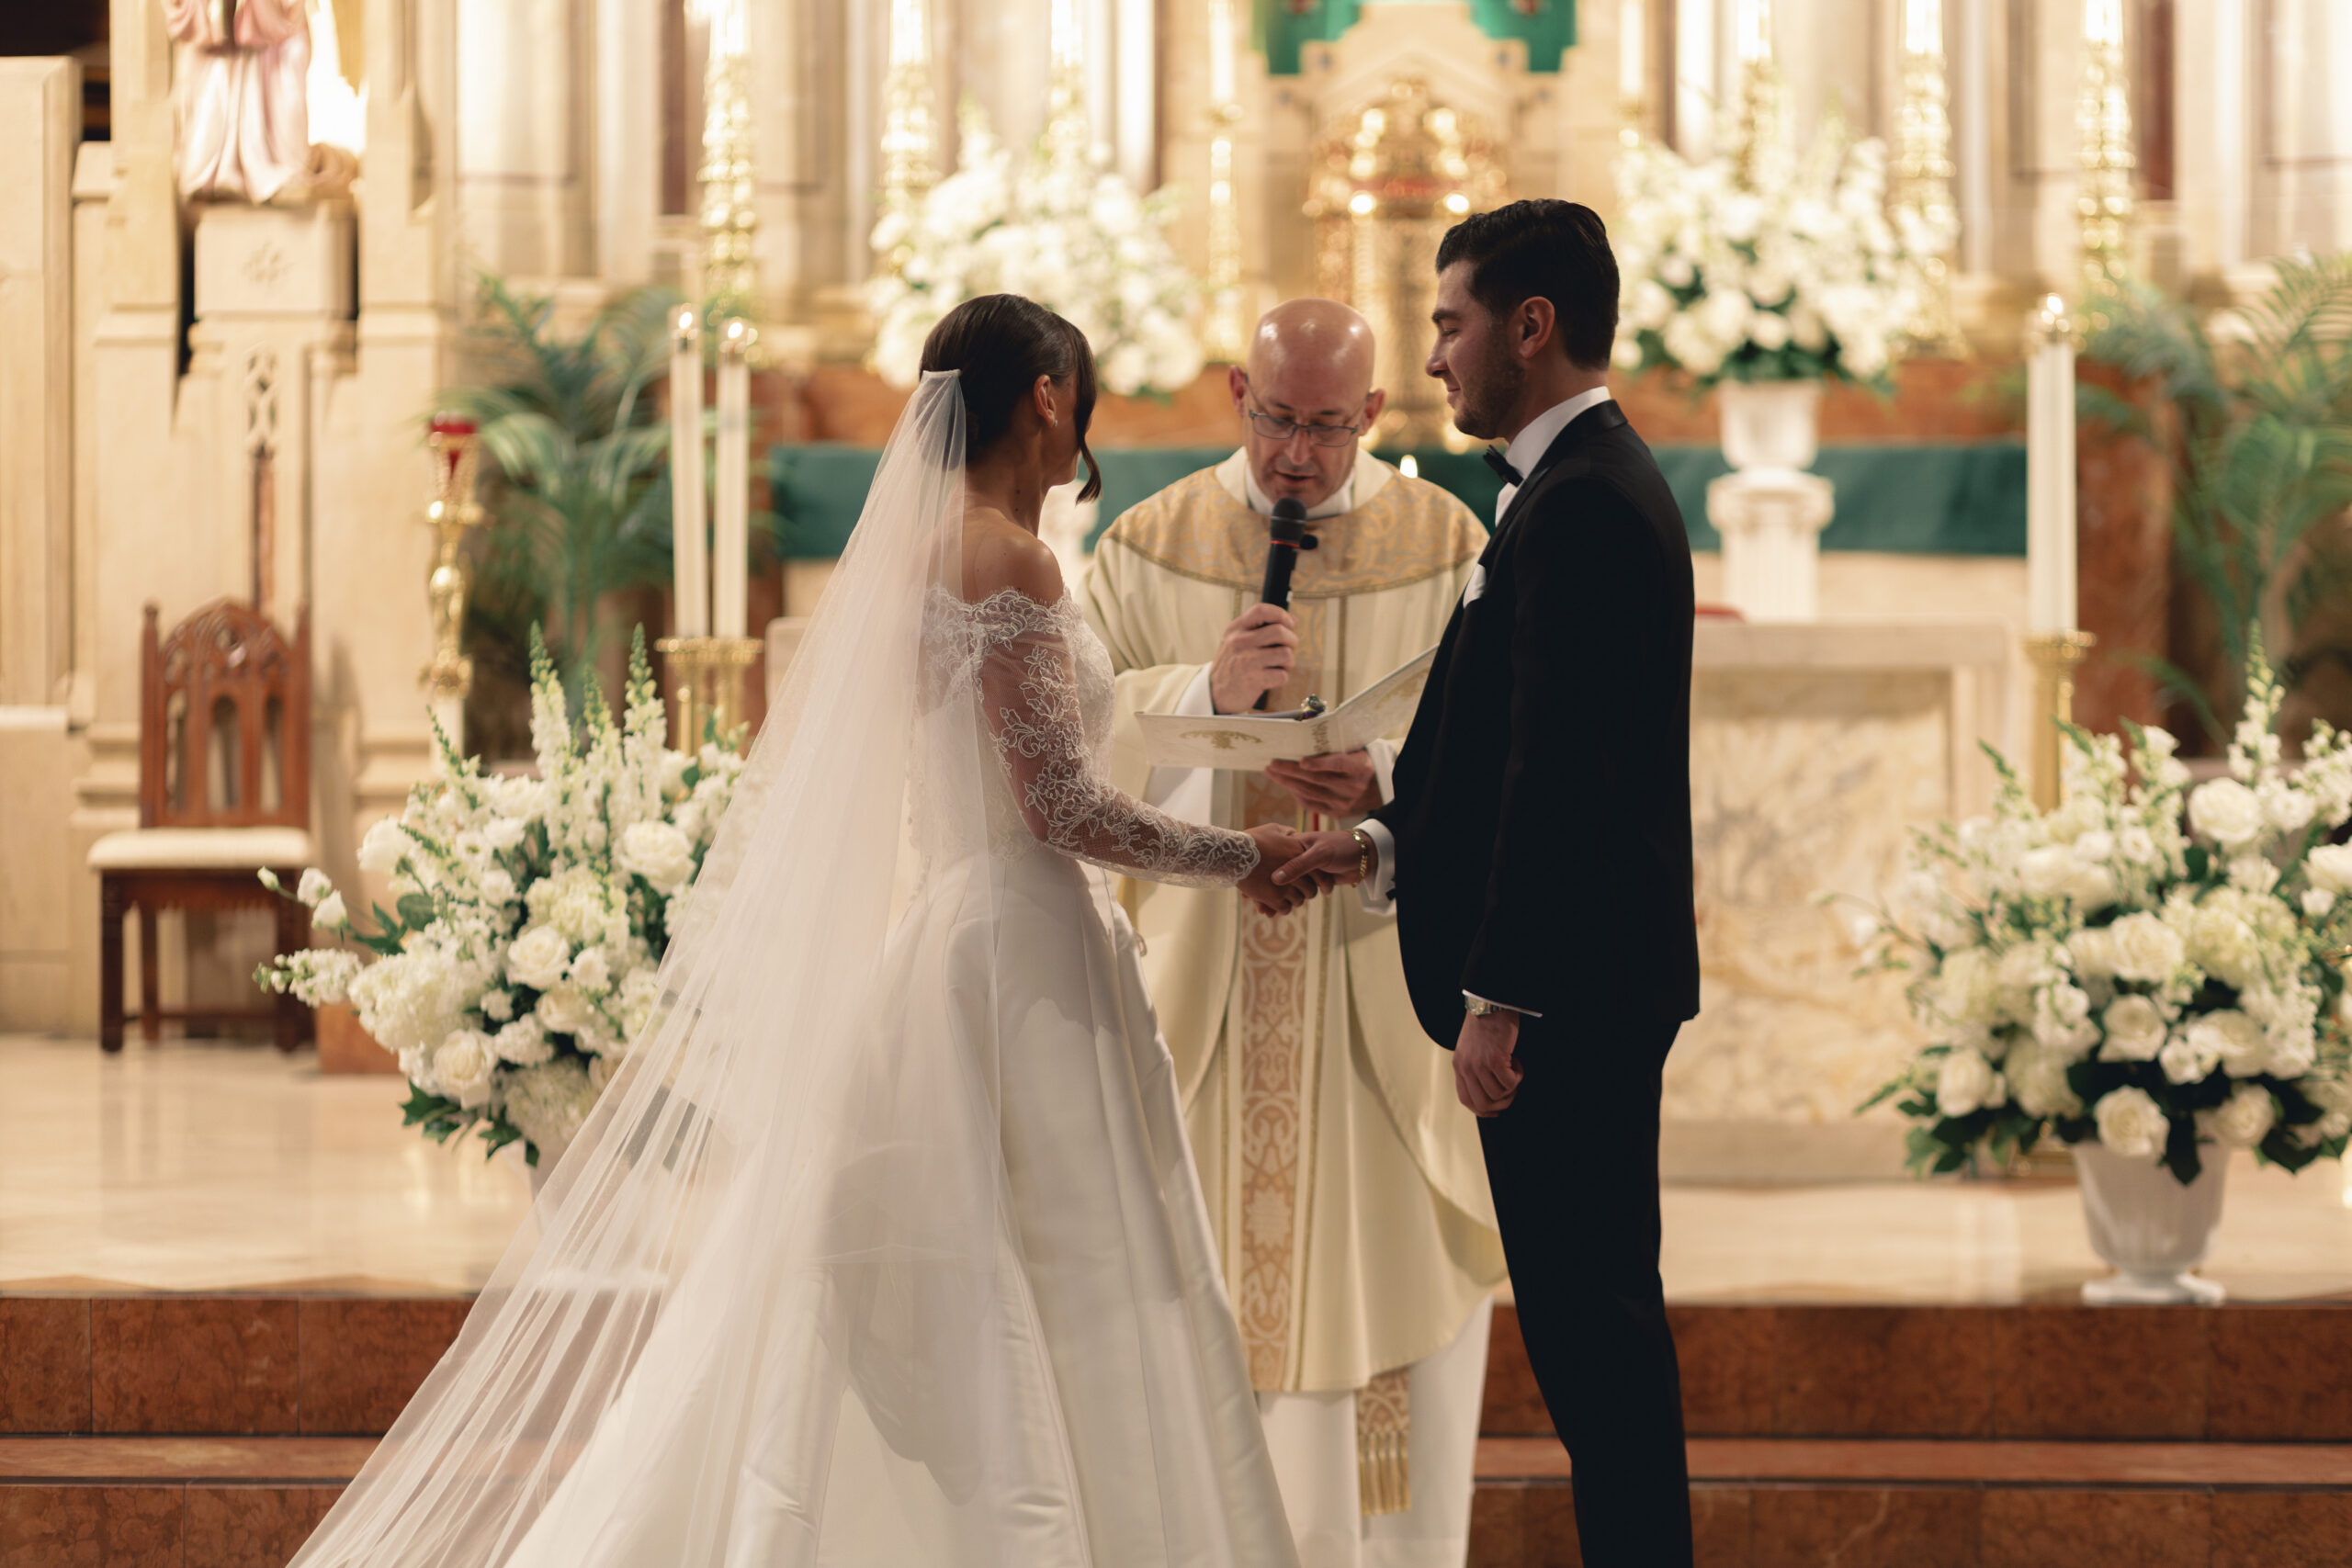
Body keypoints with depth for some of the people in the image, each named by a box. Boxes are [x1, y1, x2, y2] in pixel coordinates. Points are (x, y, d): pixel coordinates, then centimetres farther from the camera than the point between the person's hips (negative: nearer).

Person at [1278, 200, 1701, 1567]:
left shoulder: (1578, 505, -17)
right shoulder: (1595, 483, 16)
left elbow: (1562, 771, -22)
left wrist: (1499, 1001, -21)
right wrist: (1390, 843, 12)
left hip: (1567, 991, -11)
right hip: (1595, 985, 11)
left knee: (1590, 1313, -5)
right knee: (1596, 1312, 14)